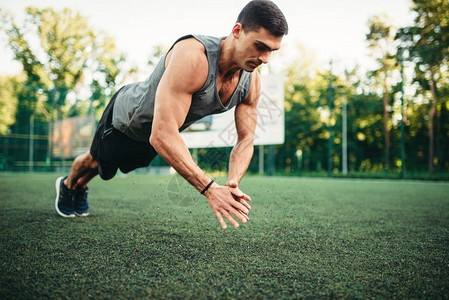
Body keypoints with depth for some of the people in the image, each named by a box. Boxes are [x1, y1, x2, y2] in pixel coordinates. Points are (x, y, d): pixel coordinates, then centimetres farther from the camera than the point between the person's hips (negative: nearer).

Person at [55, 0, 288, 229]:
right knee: (96, 163, 25)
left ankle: (81, 186, 65)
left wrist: (232, 183, -37)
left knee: (122, 167, 33)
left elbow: (245, 140, -17)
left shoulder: (251, 82, -24)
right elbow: (162, 135, -52)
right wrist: (210, 189, -54)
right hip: (127, 114, -6)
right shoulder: (192, 57, -47)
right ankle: (67, 186, 61)